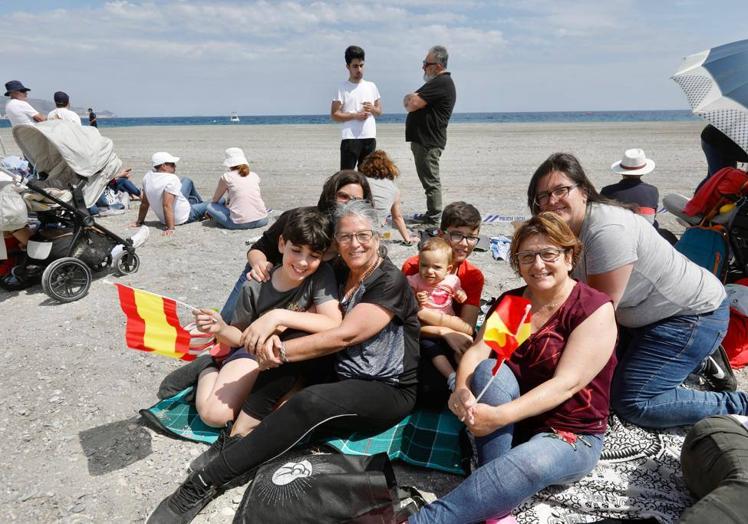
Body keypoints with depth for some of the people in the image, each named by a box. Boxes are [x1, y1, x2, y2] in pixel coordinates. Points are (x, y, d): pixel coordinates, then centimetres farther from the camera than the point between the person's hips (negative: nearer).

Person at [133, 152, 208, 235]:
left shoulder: (148, 177, -7)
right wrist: (170, 228, -37)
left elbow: (144, 203, -1)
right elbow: (167, 206, -37)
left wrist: (139, 222, 9)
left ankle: (198, 201, 44)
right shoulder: (171, 179, -29)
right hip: (183, 218, -8)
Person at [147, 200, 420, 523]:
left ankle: (205, 484, -27)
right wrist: (276, 328, -22)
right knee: (287, 347, -16)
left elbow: (345, 335, -24)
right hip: (341, 373, 7)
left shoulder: (391, 282, -16)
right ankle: (234, 443, -18)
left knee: (312, 400, -33)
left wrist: (281, 352, -23)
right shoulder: (340, 273, 6)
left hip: (388, 391, -7)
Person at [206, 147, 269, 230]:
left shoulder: (226, 177, 3)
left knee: (210, 206, 16)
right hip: (261, 221, 3)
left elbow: (215, 200, 14)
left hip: (240, 223, -3)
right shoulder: (254, 175, 13)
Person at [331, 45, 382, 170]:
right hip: (350, 138, -5)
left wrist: (372, 109, -5)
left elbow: (379, 110, 18)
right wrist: (355, 115, -16)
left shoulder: (371, 86, 12)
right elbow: (334, 114, -6)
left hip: (369, 137, 5)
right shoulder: (343, 88, -2)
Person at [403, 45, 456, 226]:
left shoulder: (441, 83, -15)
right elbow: (409, 100, 19)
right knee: (429, 180, 16)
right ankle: (432, 216, 24)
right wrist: (413, 99, -4)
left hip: (429, 142, -11)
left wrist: (411, 99, 1)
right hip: (424, 140, 11)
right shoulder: (438, 82, 20)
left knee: (431, 182, -6)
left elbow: (412, 105, -21)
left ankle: (434, 219, -1)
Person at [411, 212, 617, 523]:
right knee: (489, 369, -26)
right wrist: (462, 391, -33)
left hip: (571, 436, -4)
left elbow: (566, 384, -23)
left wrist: (499, 416, -34)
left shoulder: (595, 310, -13)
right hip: (509, 428, 5)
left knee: (527, 464, -38)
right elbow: (477, 352, -9)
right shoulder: (508, 302, 4)